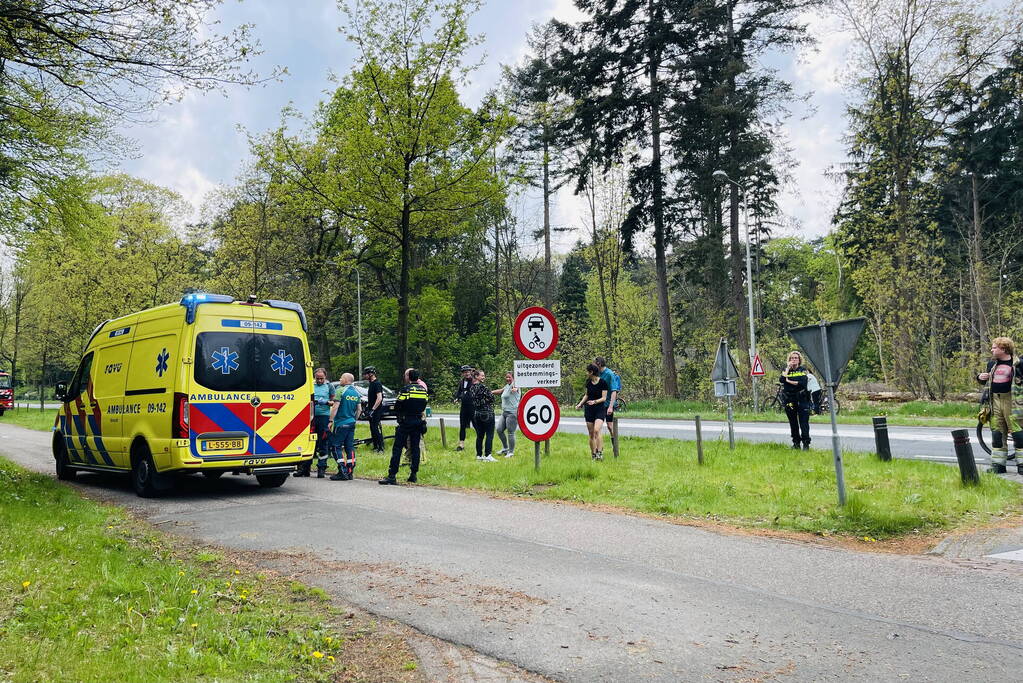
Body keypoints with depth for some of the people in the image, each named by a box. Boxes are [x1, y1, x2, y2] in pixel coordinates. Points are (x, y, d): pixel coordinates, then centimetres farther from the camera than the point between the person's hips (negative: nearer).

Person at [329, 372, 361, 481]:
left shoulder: (341, 390, -11)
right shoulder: (356, 393, 11)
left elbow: (335, 407, -15)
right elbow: (359, 409, 13)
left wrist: (331, 421, -11)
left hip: (341, 423, -7)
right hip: (351, 423, 7)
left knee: (337, 447, -3)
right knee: (350, 447, 10)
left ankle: (343, 472, -9)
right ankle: (350, 472, 11)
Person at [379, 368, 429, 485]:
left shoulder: (406, 389, -11)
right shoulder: (423, 390, 5)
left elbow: (397, 406, -9)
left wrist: (400, 416, 9)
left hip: (406, 422, -5)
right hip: (419, 421, 5)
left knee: (397, 448, -3)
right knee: (415, 447, 11)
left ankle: (392, 475, -7)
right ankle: (414, 474, 12)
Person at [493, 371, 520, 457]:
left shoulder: (514, 385, -12)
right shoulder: (507, 386, 16)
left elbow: (515, 388, -36)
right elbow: (500, 391, 33)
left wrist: (514, 389, -59)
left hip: (512, 413, -9)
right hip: (504, 413, 9)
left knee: (510, 433, -5)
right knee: (499, 430, 11)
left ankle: (511, 452, 6)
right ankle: (505, 448, 27)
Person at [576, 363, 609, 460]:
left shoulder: (602, 382, -9)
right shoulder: (588, 382, 7)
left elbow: (604, 398, -10)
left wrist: (595, 401, -25)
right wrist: (580, 404, 8)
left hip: (600, 409, -5)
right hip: (589, 409, 5)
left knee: (597, 430, -24)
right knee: (591, 434, 5)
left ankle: (600, 452, -19)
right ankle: (593, 455, 13)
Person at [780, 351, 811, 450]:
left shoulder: (803, 370, 4)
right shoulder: (786, 370, 10)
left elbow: (803, 383, -12)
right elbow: (781, 380, -8)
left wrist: (789, 381, -10)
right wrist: (788, 368, -8)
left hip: (801, 399, -3)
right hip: (789, 400, 3)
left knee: (804, 422, -8)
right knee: (793, 422, 8)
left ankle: (806, 443, -6)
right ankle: (796, 442, 17)